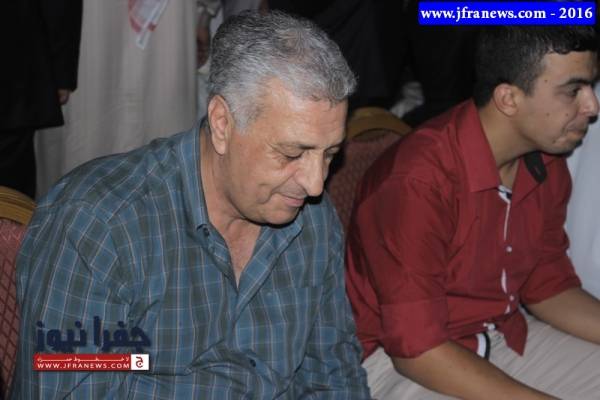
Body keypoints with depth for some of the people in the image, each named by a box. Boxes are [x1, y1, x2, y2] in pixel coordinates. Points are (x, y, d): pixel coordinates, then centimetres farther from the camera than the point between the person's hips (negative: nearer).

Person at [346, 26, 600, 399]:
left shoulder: (547, 164, -2)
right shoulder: (419, 180, -28)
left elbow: (549, 287, 10)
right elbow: (416, 349, -28)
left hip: (502, 338, 9)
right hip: (400, 359, -8)